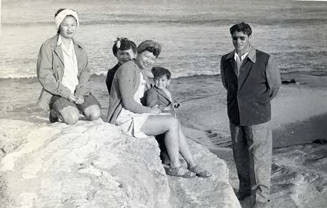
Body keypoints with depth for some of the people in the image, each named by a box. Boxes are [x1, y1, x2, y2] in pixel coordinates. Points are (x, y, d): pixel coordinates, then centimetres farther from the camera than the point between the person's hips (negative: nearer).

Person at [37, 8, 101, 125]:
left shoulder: (78, 48, 13)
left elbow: (85, 71, 10)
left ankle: (74, 108, 10)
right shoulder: (48, 46, -6)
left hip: (78, 91, 5)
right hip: (57, 93, -5)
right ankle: (55, 113, 4)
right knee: (72, 118, -28)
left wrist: (80, 92, -8)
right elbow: (44, 76, -11)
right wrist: (66, 93, -16)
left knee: (95, 114, -19)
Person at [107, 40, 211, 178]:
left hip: (136, 114, 10)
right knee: (172, 123, -16)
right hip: (125, 119, -10)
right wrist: (150, 111, -9)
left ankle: (192, 164, 2)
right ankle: (175, 167, -6)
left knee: (175, 123, 0)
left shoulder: (142, 72, 16)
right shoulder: (128, 69, -16)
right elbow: (128, 103, -21)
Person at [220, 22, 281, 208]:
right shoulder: (226, 60, 0)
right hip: (235, 117, 5)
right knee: (241, 158, 15)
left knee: (259, 159, 1)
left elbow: (274, 85, 3)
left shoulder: (265, 60, -13)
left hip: (257, 118, -4)